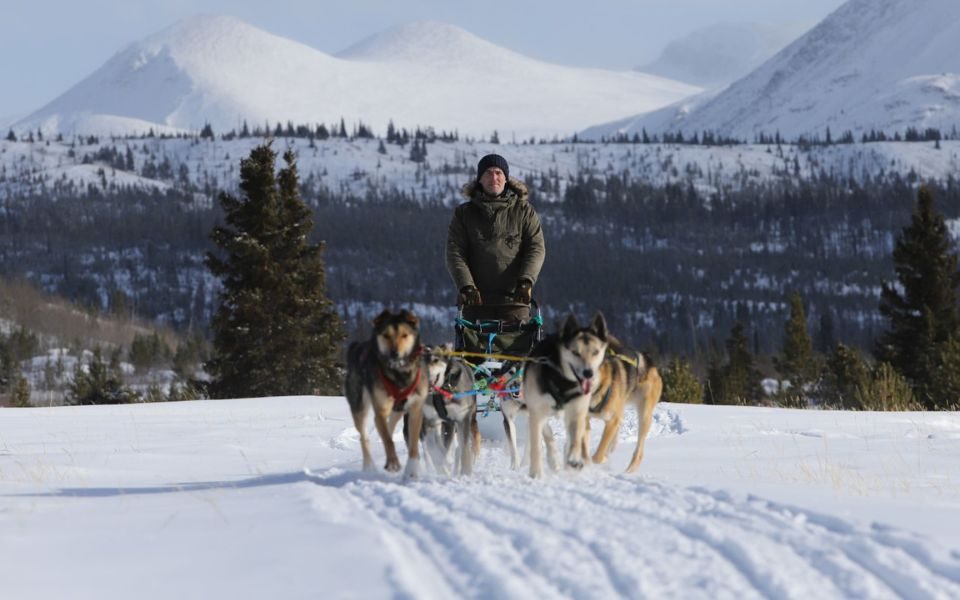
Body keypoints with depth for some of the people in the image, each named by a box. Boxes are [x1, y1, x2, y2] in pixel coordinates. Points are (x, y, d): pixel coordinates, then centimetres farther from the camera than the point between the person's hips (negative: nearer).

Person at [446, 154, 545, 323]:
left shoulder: (523, 211, 11)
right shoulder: (464, 213, 12)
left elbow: (536, 248, 1)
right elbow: (455, 253, 3)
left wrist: (526, 280, -16)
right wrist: (466, 285, -14)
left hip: (514, 297, -1)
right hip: (476, 299, 1)